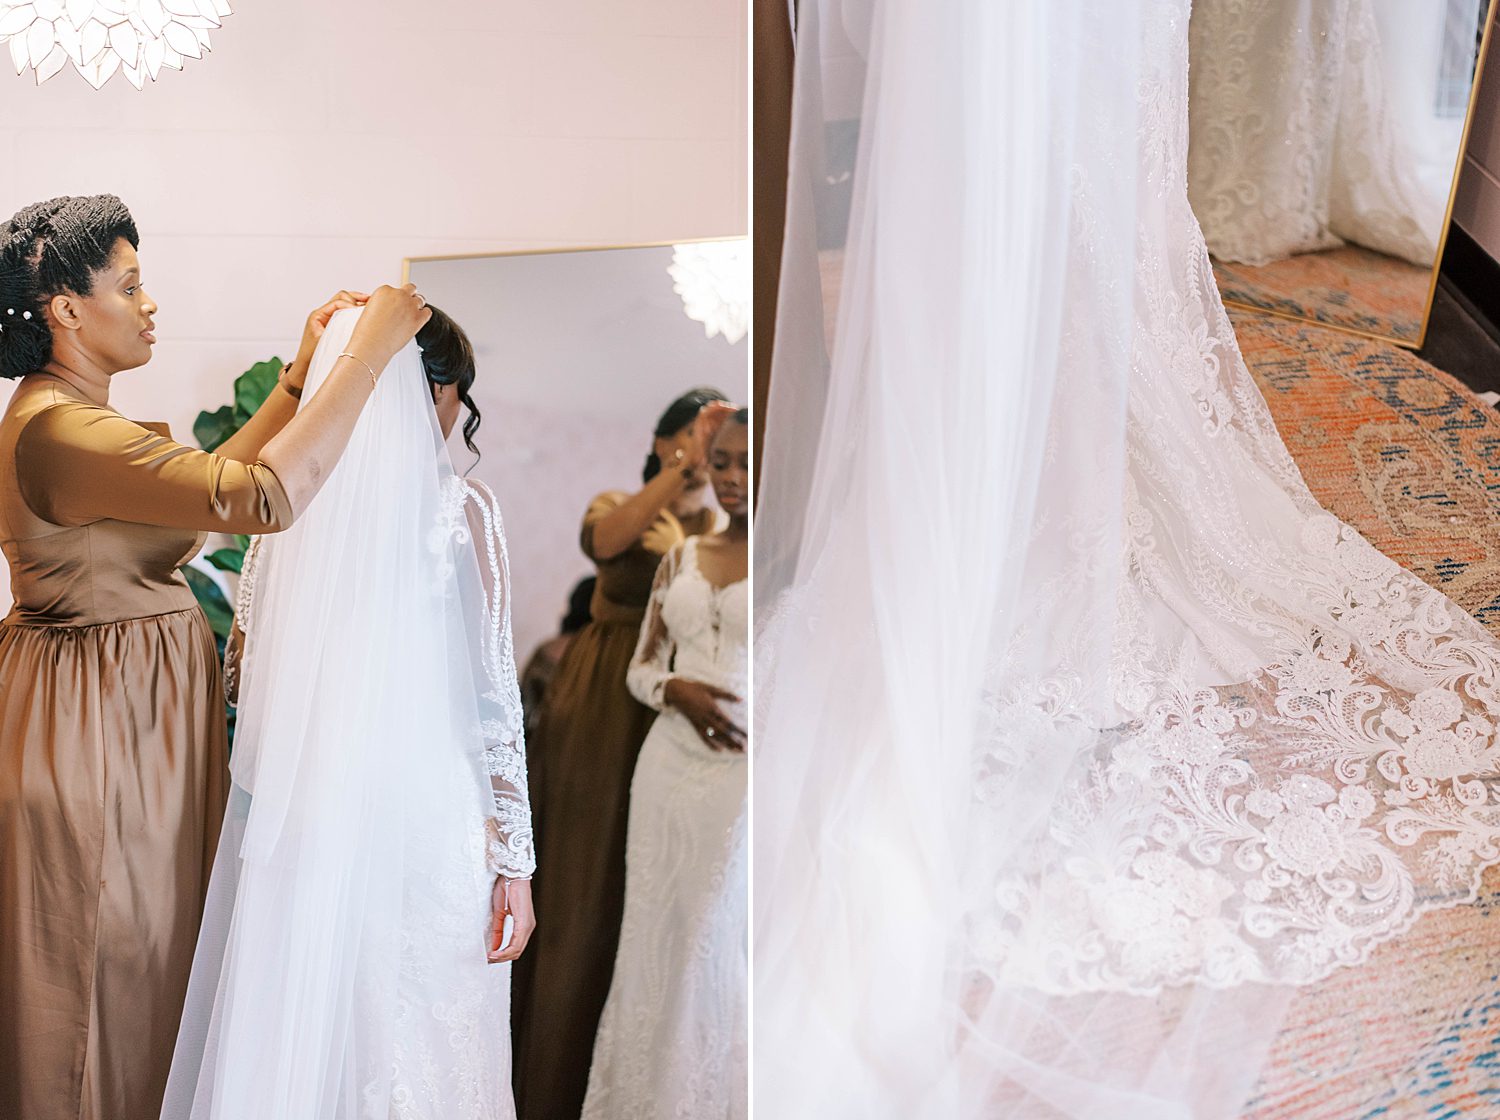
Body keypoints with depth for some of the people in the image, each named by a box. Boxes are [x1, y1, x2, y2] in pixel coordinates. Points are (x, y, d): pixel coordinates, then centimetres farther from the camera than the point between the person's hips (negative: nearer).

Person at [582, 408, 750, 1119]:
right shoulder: (680, 559, 10)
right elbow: (640, 668, 14)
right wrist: (677, 690, -6)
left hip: (740, 775, -4)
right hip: (669, 766, 5)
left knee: (721, 951, 2)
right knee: (656, 938, 10)